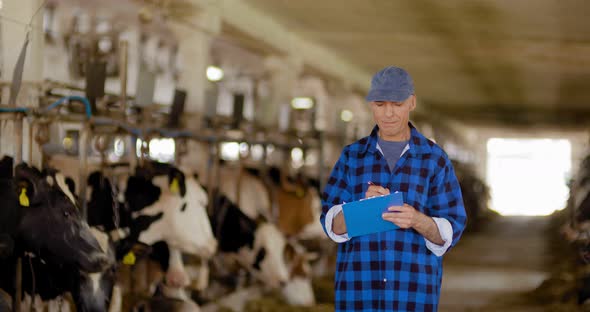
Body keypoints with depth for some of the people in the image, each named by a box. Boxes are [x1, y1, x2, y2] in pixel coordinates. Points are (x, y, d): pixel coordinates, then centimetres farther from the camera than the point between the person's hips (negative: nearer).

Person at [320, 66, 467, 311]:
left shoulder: (435, 159, 2)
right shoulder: (352, 157, 7)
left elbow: (448, 232, -2)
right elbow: (333, 224, 0)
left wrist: (416, 220, -25)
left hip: (413, 291, -1)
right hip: (359, 290, 1)